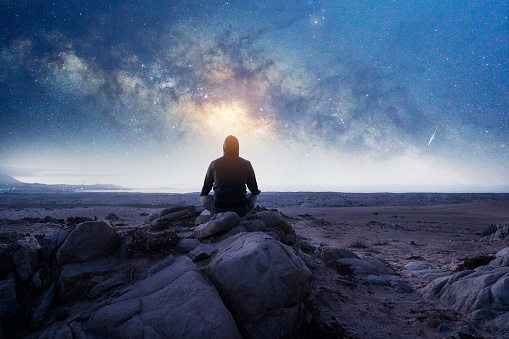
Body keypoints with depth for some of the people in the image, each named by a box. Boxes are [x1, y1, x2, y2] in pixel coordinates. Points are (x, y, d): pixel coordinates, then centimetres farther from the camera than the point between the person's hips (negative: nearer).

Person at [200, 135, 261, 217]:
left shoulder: (214, 163, 2)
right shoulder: (246, 164, 1)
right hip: (240, 210, 1)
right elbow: (255, 190, 9)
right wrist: (257, 192, 34)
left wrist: (202, 193, 37)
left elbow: (205, 190, 11)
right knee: (253, 196, 31)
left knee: (204, 198, 30)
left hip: (219, 210, 0)